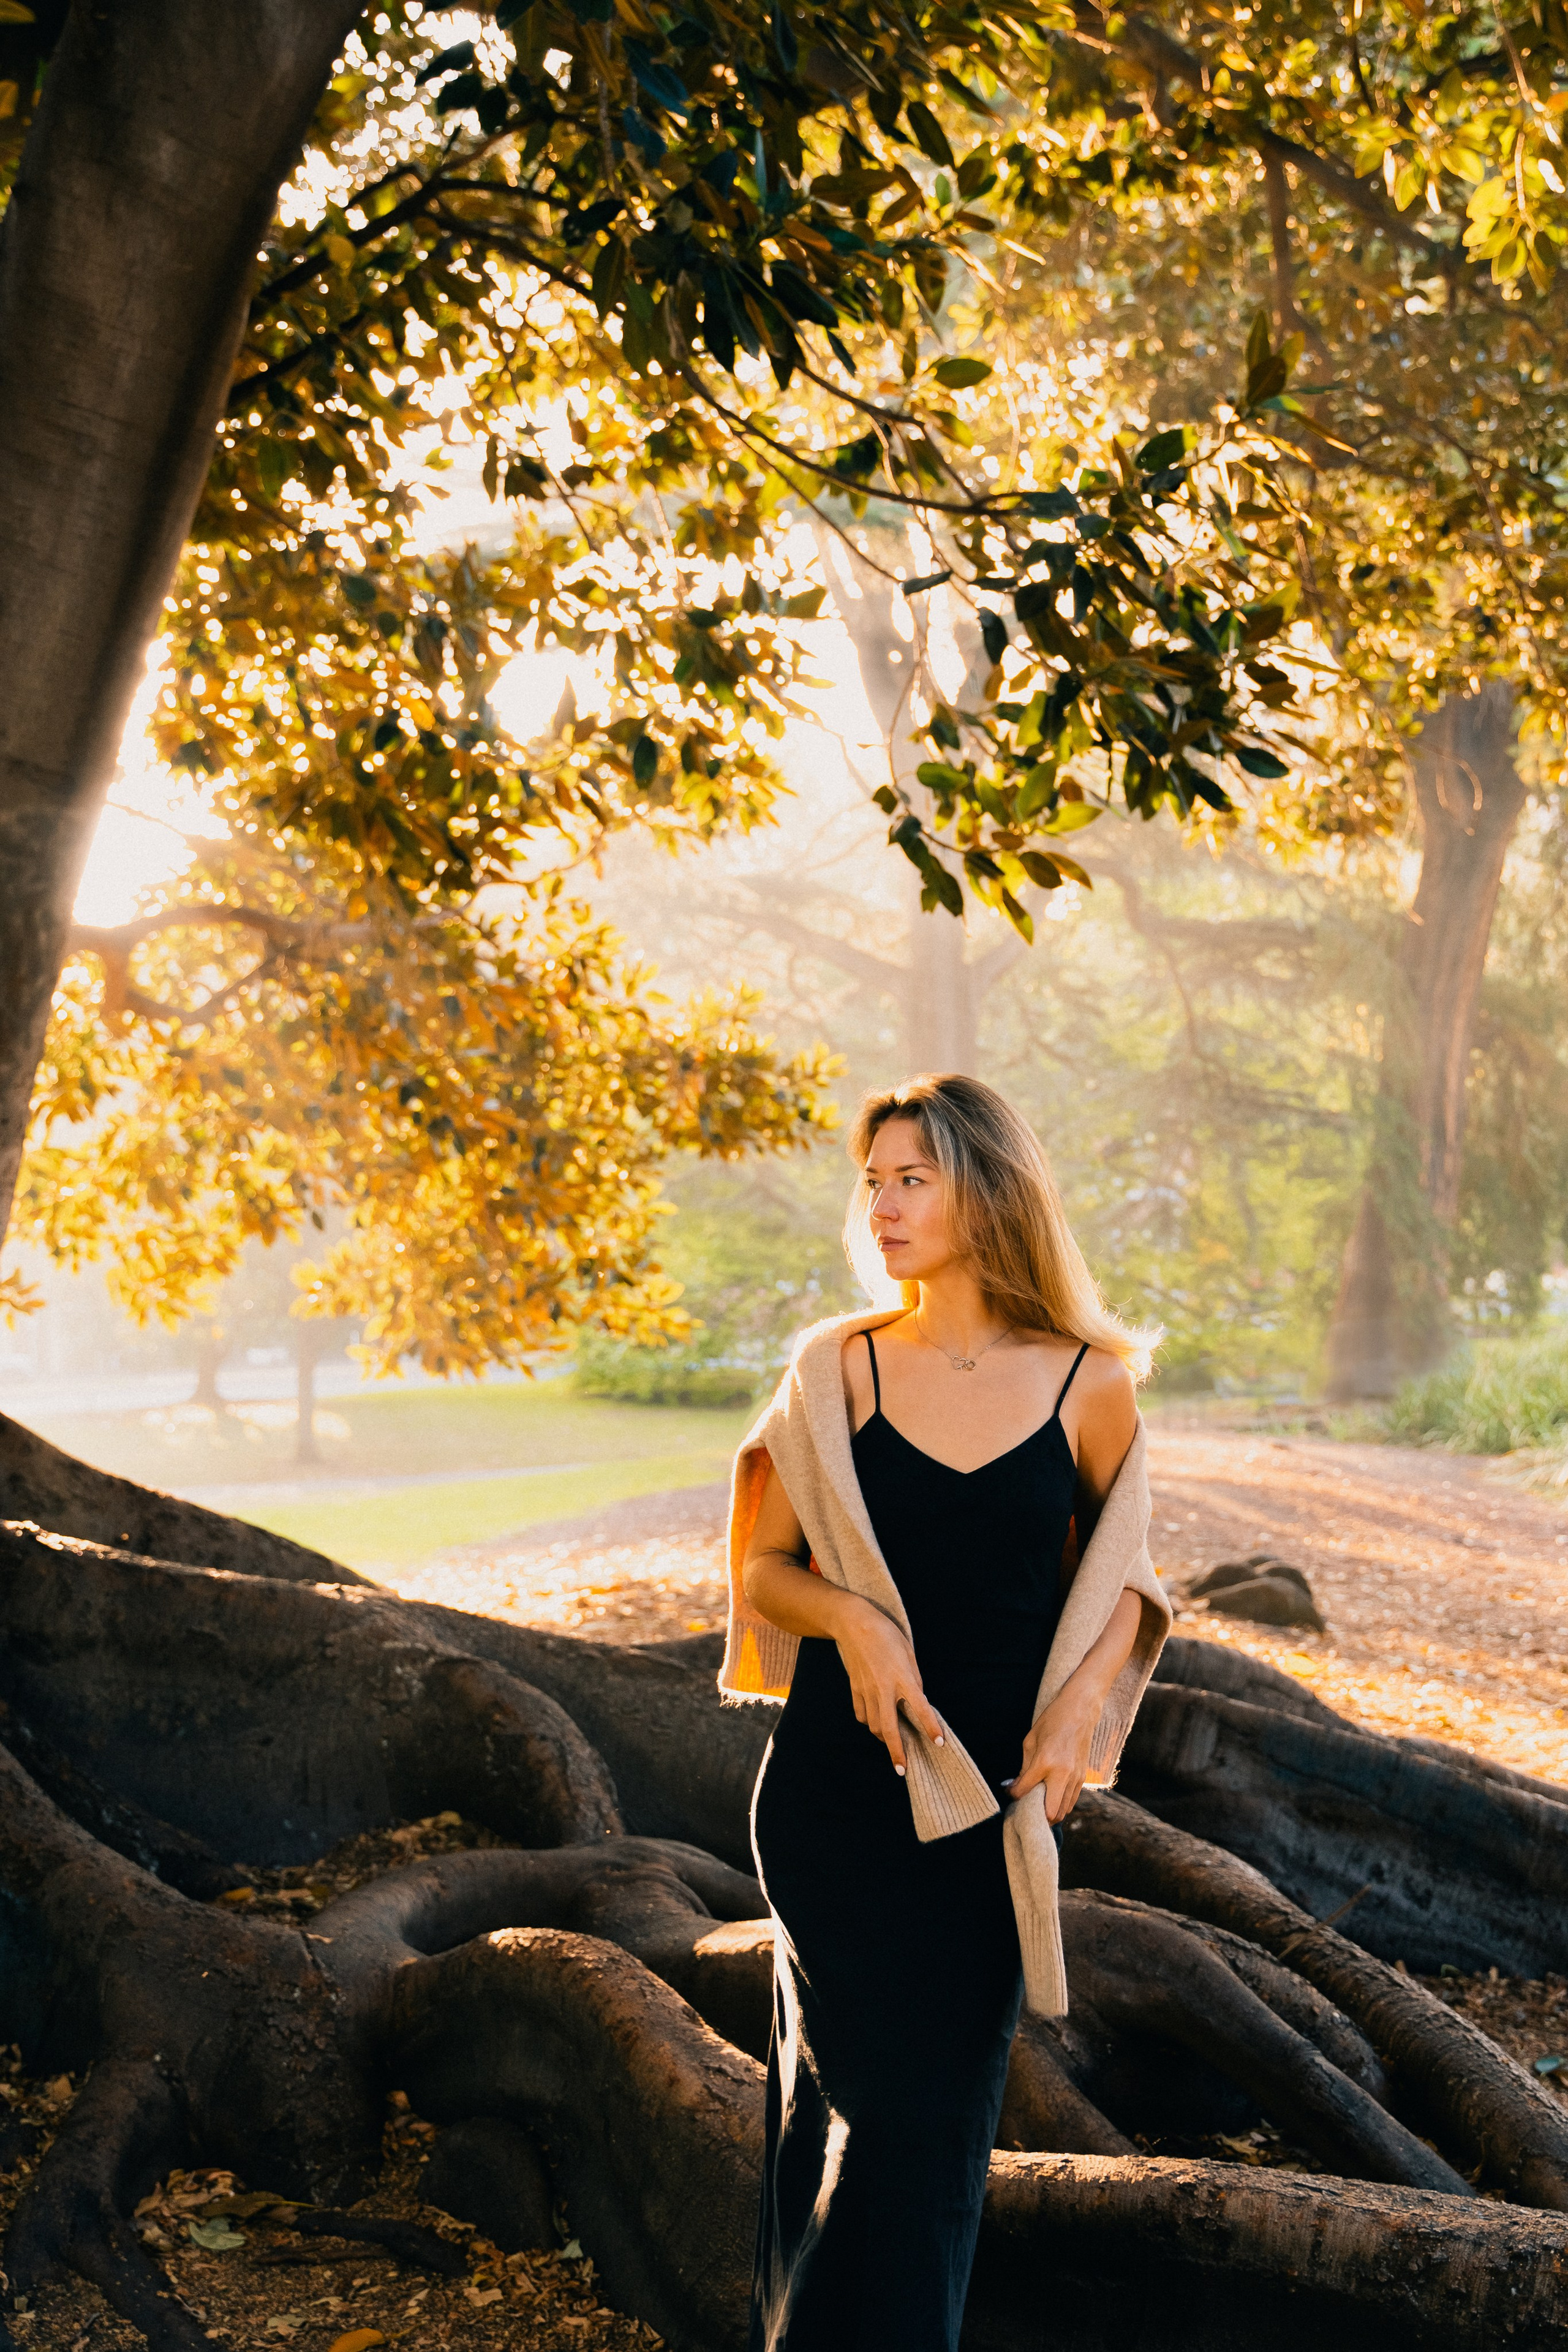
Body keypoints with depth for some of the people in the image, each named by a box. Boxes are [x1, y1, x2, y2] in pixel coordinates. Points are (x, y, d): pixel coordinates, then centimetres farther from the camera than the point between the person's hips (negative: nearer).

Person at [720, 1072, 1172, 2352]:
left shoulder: (1088, 1384, -3)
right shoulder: (834, 1368, -2)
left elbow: (1120, 1577, 10)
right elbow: (763, 1568, 4)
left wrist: (1078, 1711, -6)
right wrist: (849, 1616, -16)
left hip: (996, 1791, 1)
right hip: (836, 1785, -1)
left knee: (944, 2110, 11)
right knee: (867, 2110, 2)